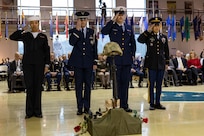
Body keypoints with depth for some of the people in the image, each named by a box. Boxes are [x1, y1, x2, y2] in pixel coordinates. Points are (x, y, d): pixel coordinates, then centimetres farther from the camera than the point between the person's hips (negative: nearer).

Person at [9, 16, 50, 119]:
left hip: (39, 64, 0)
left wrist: (47, 64, 0)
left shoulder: (43, 36, 9)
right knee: (29, 87, 0)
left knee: (38, 87, 2)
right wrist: (23, 30, 0)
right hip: (27, 64, 0)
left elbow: (46, 51, 7)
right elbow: (12, 37, 3)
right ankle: (29, 111, 6)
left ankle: (37, 111, 9)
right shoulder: (25, 35, 11)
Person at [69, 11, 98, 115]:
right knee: (78, 85, 2)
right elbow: (71, 43, -17)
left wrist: (95, 62, 5)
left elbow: (94, 48, 9)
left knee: (88, 85, 6)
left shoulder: (91, 32, 9)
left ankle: (87, 107, 14)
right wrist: (77, 29, -18)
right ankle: (79, 107, 9)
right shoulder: (73, 31, 3)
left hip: (88, 62, 2)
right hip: (78, 62, -2)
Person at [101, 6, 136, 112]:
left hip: (127, 60, 4)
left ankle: (124, 105, 15)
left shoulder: (129, 28, 14)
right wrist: (113, 21, -18)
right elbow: (103, 32, -20)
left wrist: (133, 54, 9)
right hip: (115, 59, -4)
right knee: (116, 83, 0)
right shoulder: (111, 27, 2)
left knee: (125, 83, 8)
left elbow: (133, 43, 19)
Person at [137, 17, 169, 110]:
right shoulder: (148, 36, 0)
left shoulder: (164, 37, 12)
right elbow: (139, 40, -22)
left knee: (159, 84, 8)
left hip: (161, 64, 4)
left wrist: (167, 63, 11)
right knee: (151, 84, 1)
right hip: (151, 64, -4)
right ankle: (151, 103, 9)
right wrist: (148, 31, -19)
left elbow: (166, 51, 14)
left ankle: (158, 103, 17)